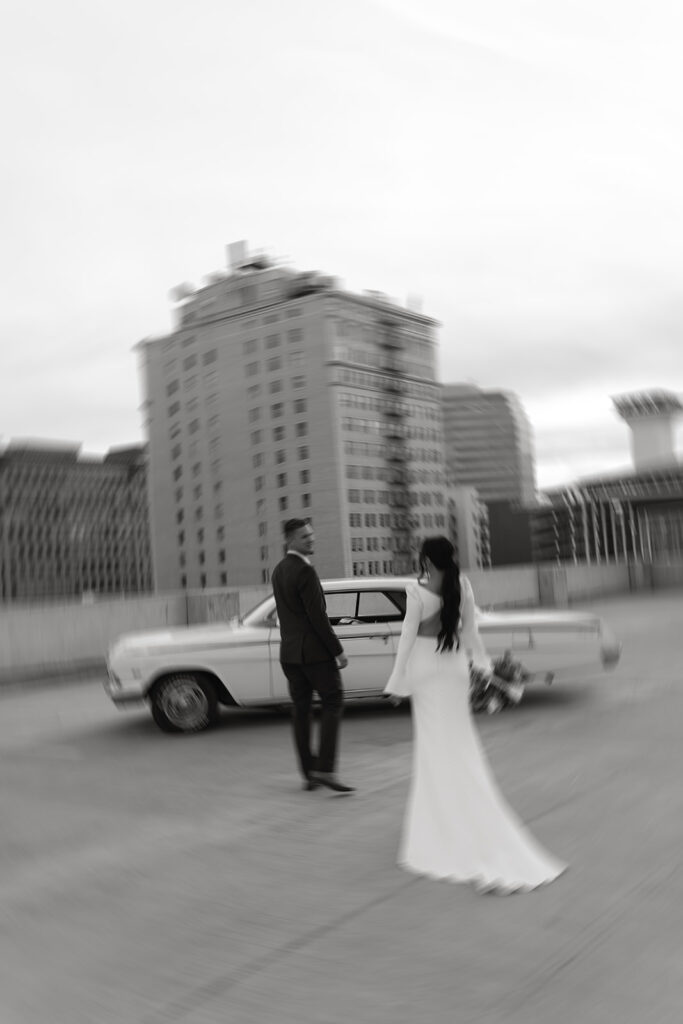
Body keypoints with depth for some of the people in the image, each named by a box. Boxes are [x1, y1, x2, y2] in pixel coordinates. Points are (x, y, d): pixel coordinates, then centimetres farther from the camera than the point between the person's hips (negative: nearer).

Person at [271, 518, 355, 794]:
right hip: (314, 650, -8)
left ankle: (309, 774, 16)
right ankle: (325, 769, -9)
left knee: (300, 709, 10)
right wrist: (338, 651, -12)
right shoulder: (305, 570, -16)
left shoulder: (278, 570, 12)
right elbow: (318, 617, -18)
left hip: (289, 651, 8)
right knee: (333, 703, -2)